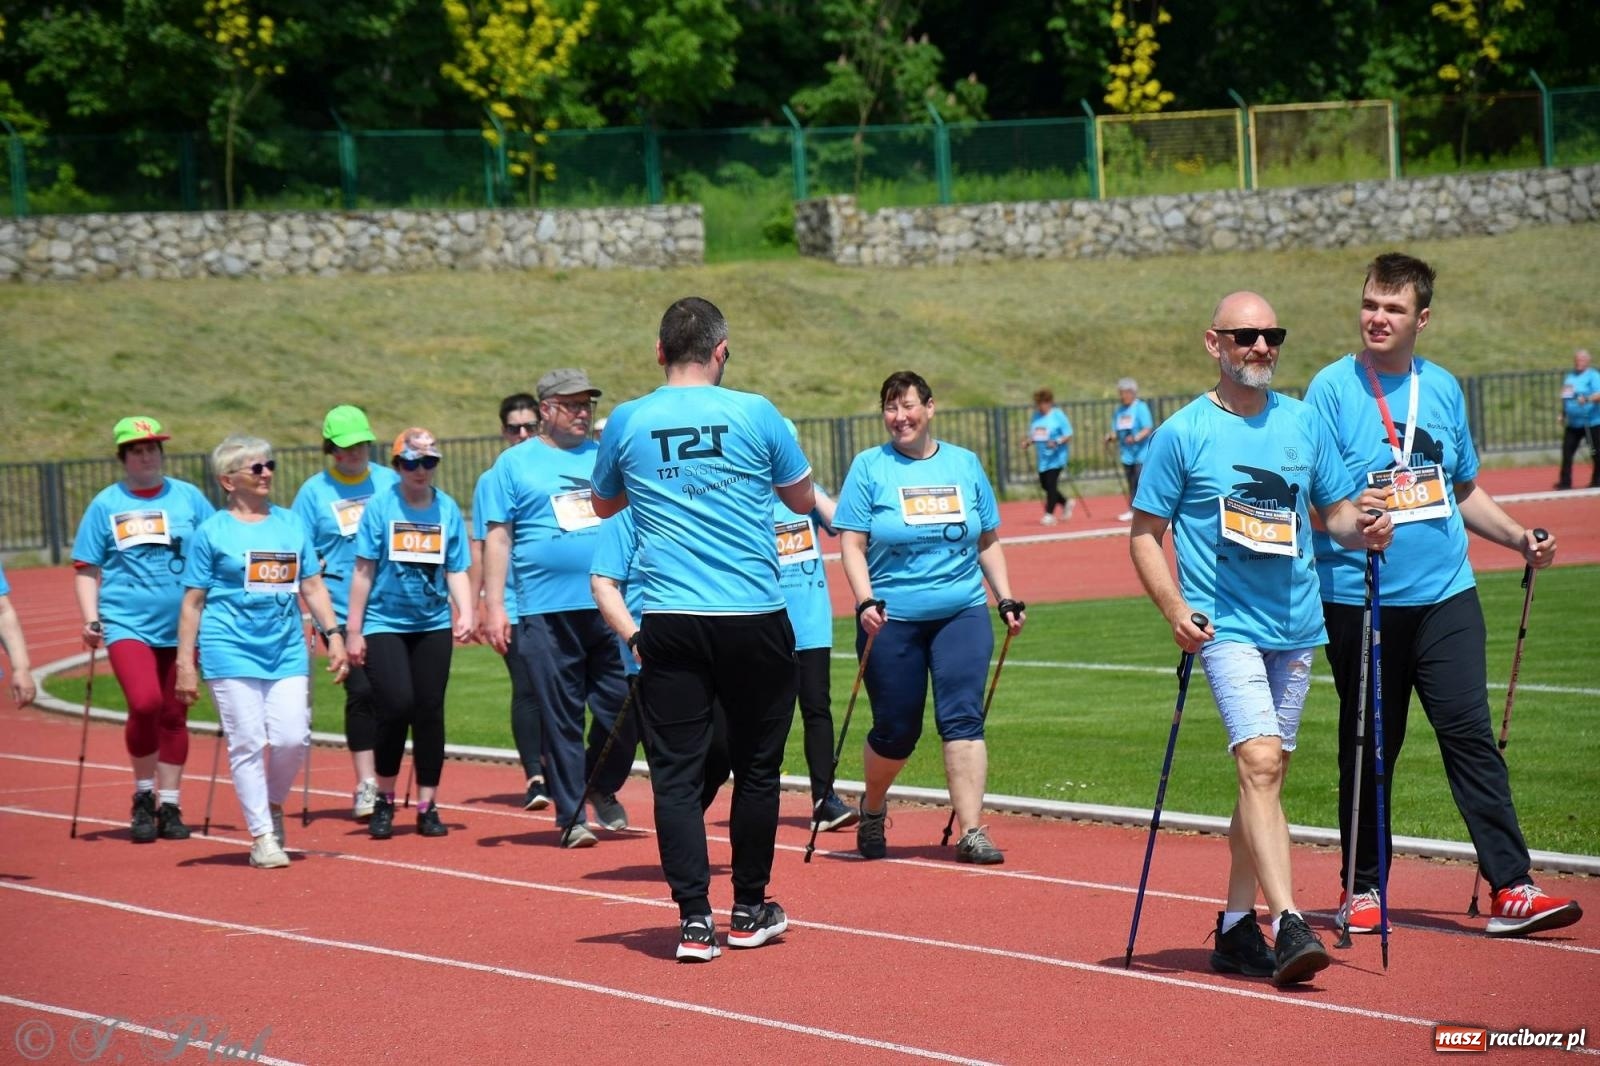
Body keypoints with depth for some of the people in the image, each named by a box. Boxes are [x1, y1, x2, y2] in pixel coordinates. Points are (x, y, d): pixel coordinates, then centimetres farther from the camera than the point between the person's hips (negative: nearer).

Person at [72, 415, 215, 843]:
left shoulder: (189, 498, 5)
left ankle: (168, 805, 21)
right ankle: (143, 796, 0)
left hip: (180, 627, 2)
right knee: (145, 704, -20)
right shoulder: (105, 504, 3)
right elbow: (86, 568, 5)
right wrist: (91, 620, -6)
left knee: (173, 715, 8)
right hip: (127, 624, -2)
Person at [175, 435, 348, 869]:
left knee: (292, 738, -7)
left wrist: (333, 634, 4)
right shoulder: (212, 532, 1)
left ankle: (273, 805, 20)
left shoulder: (292, 524, 12)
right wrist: (185, 663, -2)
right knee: (247, 743, -4)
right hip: (231, 650, -3)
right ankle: (261, 836, 3)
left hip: (287, 650, 3)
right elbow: (193, 601, 2)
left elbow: (312, 586, 15)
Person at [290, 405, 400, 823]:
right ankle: (365, 783, -5)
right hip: (342, 611, -2)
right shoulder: (314, 491, 3)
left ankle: (385, 779, 15)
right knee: (361, 691, -10)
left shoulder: (390, 482, 9)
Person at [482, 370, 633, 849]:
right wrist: (494, 606, -5)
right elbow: (498, 537, 3)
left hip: (611, 607, 3)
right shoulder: (515, 463, 7)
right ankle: (571, 816, 9)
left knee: (624, 709, 0)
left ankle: (602, 789, 25)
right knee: (561, 718, 1)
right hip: (546, 611, -2)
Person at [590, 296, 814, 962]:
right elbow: (803, 500, 13)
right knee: (757, 768, 12)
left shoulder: (627, 422, 2)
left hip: (669, 625, 1)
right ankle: (749, 913, 20)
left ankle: (694, 920, -4)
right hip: (754, 618, -1)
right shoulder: (753, 414, -2)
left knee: (676, 774, 3)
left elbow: (604, 506, 20)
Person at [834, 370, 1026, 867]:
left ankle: (971, 832, -14)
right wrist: (865, 601, -17)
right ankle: (872, 808, 33)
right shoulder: (869, 467, 1)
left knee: (962, 717, -12)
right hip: (892, 619, -2)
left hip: (961, 613, 2)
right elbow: (852, 545, -4)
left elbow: (988, 541, 16)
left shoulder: (965, 464, 9)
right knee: (896, 731, 4)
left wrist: (1006, 599, 9)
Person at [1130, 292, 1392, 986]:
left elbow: (1335, 512, 17)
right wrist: (1174, 608, -14)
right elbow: (1144, 534, 0)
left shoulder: (1303, 423, 9)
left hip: (1296, 623, 5)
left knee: (1265, 771, 10)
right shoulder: (1182, 434, -3)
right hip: (1227, 624, -5)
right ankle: (1289, 924, -25)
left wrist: (1363, 530, -6)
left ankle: (1237, 925, 21)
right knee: (1259, 760, -19)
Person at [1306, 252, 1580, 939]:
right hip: (1359, 599, -3)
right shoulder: (1333, 388, -3)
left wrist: (1519, 537, 10)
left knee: (1472, 737, -3)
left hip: (1445, 597, 3)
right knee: (1368, 751, 6)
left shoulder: (1444, 388, 10)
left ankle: (1511, 889, -5)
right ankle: (1362, 889, 18)